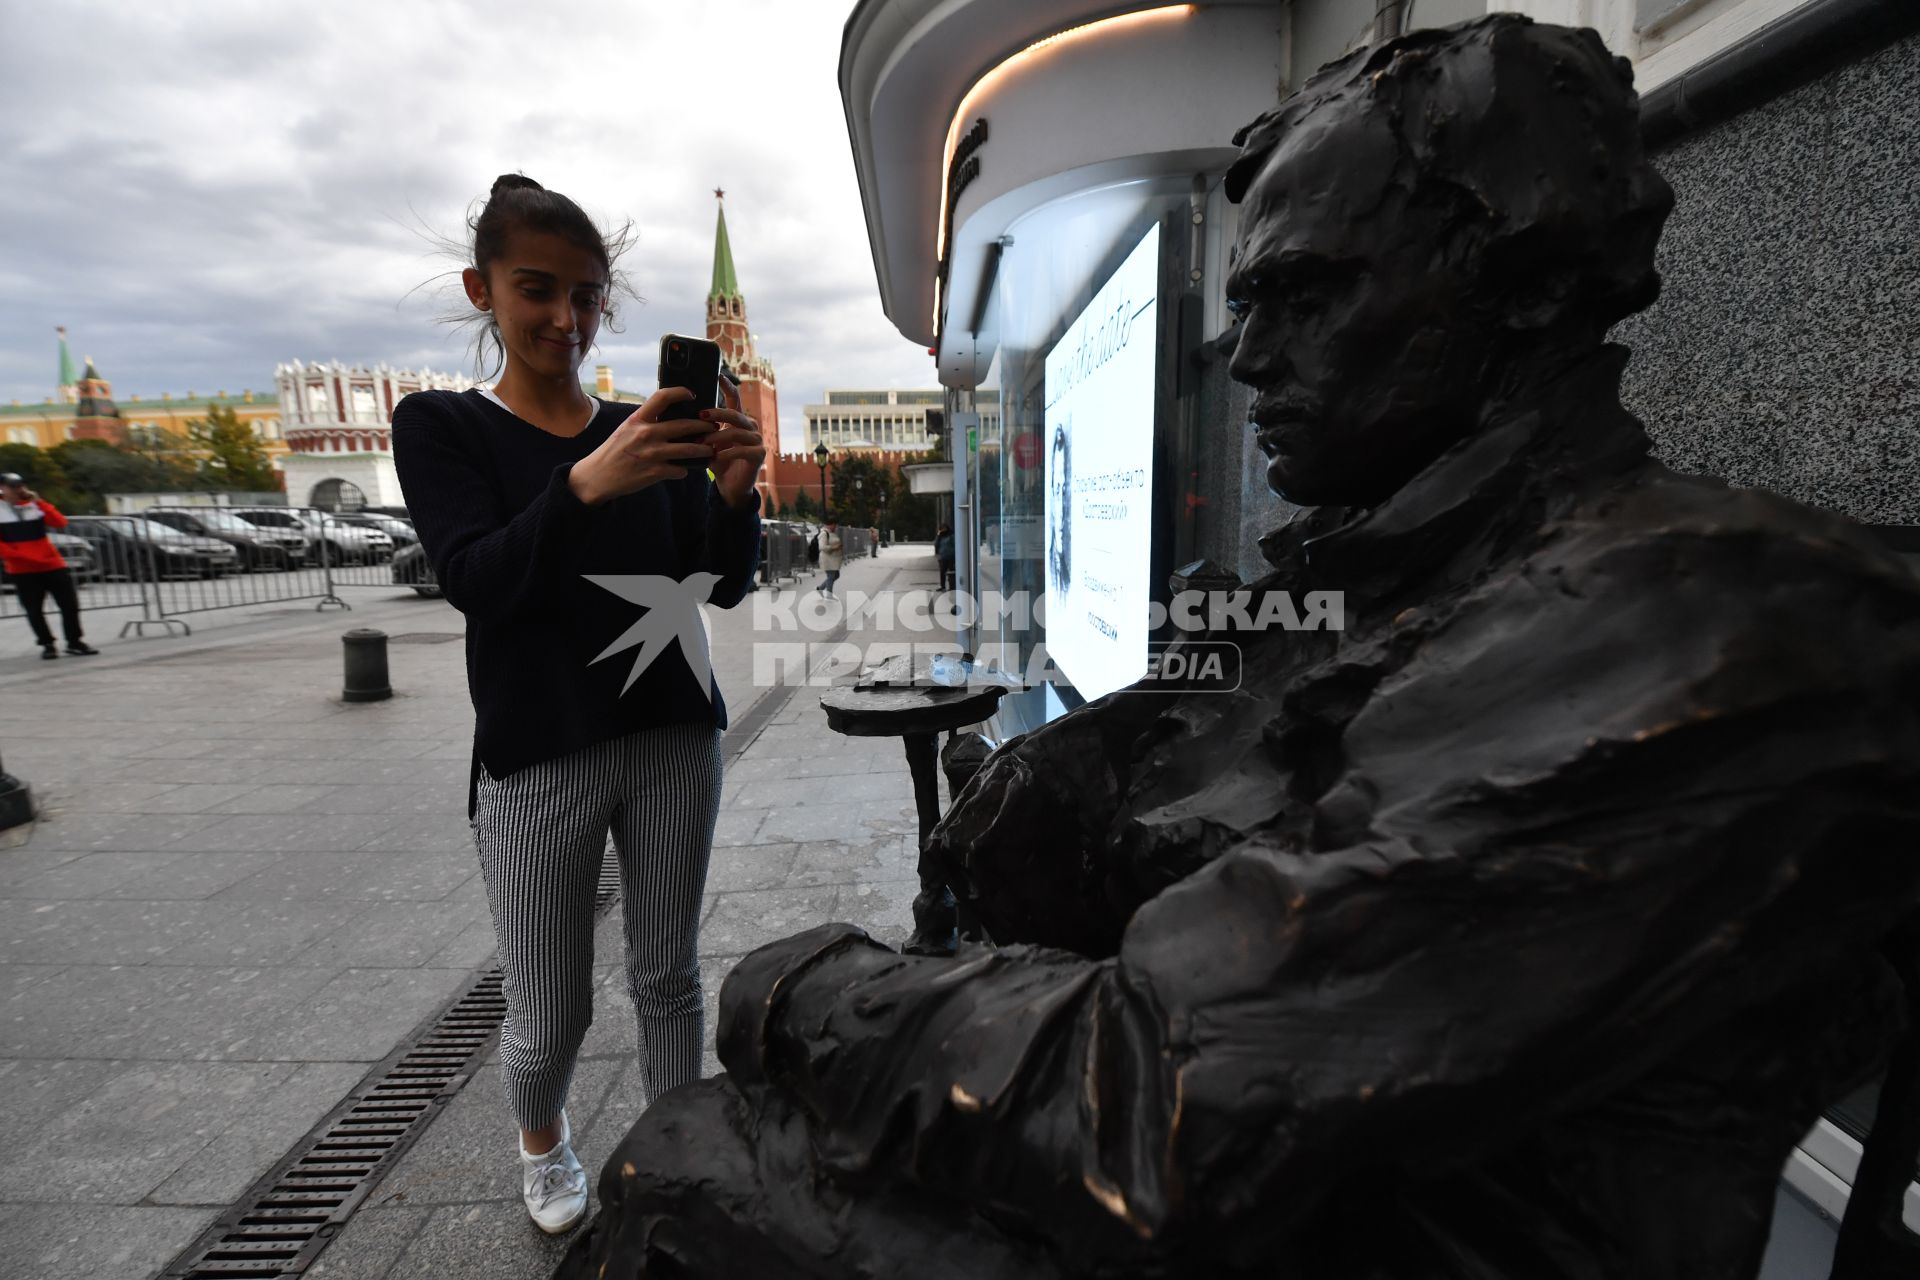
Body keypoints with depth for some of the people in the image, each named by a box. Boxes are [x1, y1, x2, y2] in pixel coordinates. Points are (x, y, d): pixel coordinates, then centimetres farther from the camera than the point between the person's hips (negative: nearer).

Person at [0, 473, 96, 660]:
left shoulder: (36, 506, 9)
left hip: (53, 565, 2)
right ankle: (47, 645, 12)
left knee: (70, 604, -1)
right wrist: (21, 556, -13)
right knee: (34, 610, 1)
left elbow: (60, 522, -7)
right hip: (23, 570, -2)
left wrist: (39, 502, -11)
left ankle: (75, 642, 9)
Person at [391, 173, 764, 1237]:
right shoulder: (440, 425, 1)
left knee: (667, 976, 9)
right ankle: (541, 1140, 41)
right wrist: (586, 484, -30)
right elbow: (478, 581, -14)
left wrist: (734, 491, -19)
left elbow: (722, 585, 1)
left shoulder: (651, 431, 8)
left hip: (673, 738, 3)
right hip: (537, 757, -2)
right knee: (549, 1018, 8)